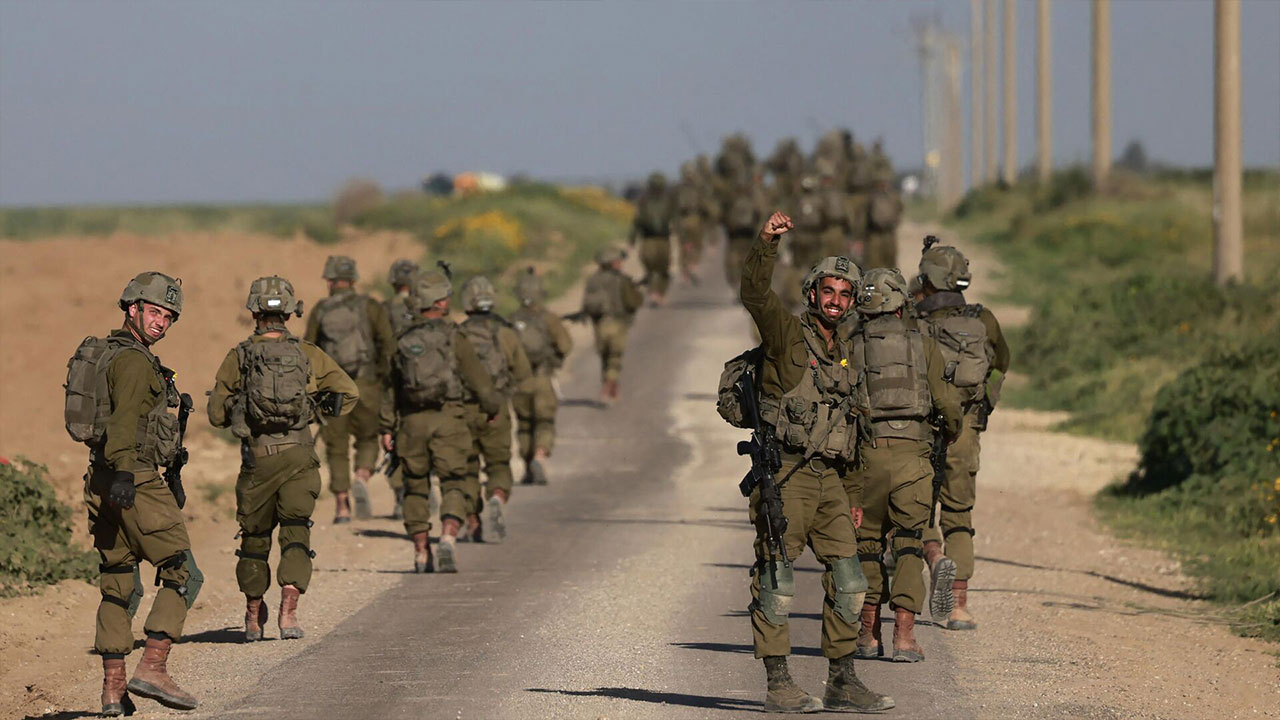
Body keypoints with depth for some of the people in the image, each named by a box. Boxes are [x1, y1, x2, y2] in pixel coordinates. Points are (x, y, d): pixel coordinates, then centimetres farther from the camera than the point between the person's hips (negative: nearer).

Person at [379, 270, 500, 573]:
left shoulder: (405, 341, 8)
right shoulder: (452, 337, -5)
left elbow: (392, 388, 11)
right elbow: (477, 377, -1)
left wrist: (387, 428, 16)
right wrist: (491, 405, 17)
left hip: (412, 421, 4)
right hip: (447, 419, -4)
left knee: (416, 488, 13)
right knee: (454, 485, -3)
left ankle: (421, 554, 14)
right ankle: (448, 539, -27)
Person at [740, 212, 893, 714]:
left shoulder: (844, 356, 20)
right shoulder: (787, 334, -1)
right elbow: (755, 294, -20)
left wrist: (849, 494, 23)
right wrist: (767, 243, -35)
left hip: (828, 480, 7)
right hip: (785, 474, -7)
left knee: (848, 581, 5)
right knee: (777, 580, -5)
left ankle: (842, 682, 11)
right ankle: (779, 686, -4)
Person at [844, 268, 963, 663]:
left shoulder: (850, 347, 5)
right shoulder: (922, 344, 5)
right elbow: (947, 400, 3)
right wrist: (952, 430, 24)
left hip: (864, 453, 1)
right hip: (910, 453, 0)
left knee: (867, 543, 13)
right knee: (909, 545, 3)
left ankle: (868, 634, 13)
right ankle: (904, 635, -7)